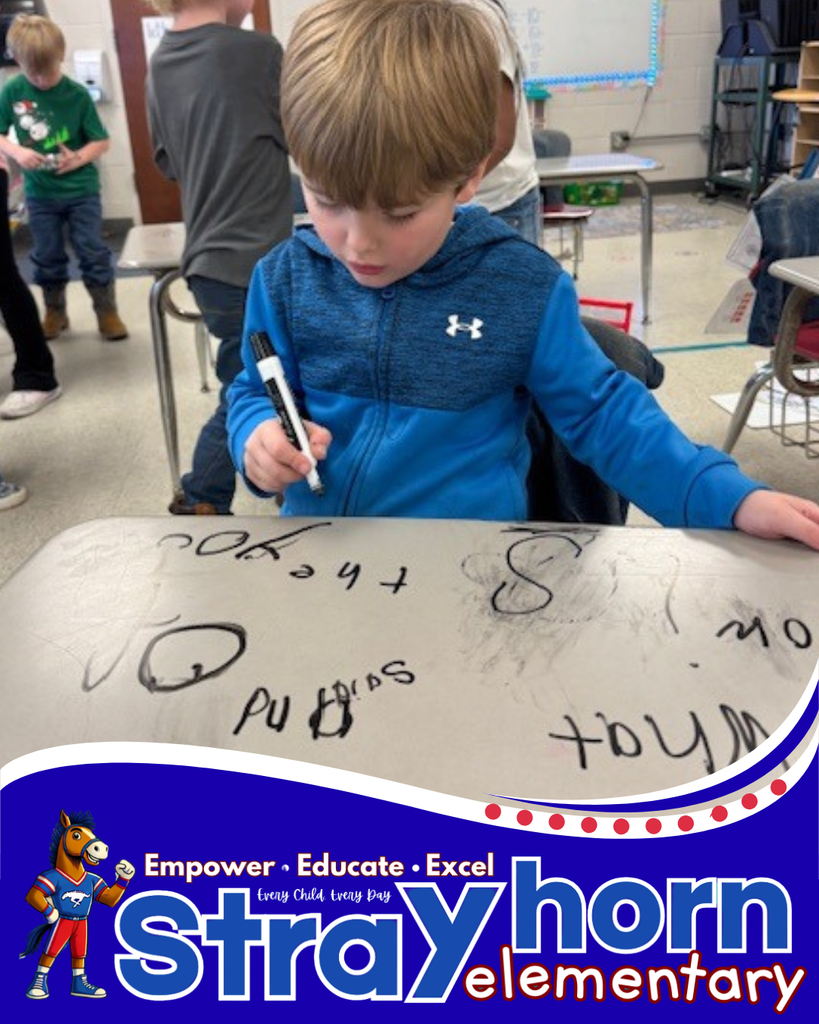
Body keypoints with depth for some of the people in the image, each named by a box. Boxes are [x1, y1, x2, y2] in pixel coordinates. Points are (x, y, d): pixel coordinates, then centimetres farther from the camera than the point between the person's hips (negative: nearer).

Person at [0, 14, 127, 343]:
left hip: (81, 189, -2)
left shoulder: (77, 94, -9)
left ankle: (107, 313, 12)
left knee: (92, 252, 0)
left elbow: (101, 142, -4)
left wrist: (78, 158, -21)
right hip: (40, 192, 2)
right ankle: (54, 313, 27)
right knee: (47, 257, 12)